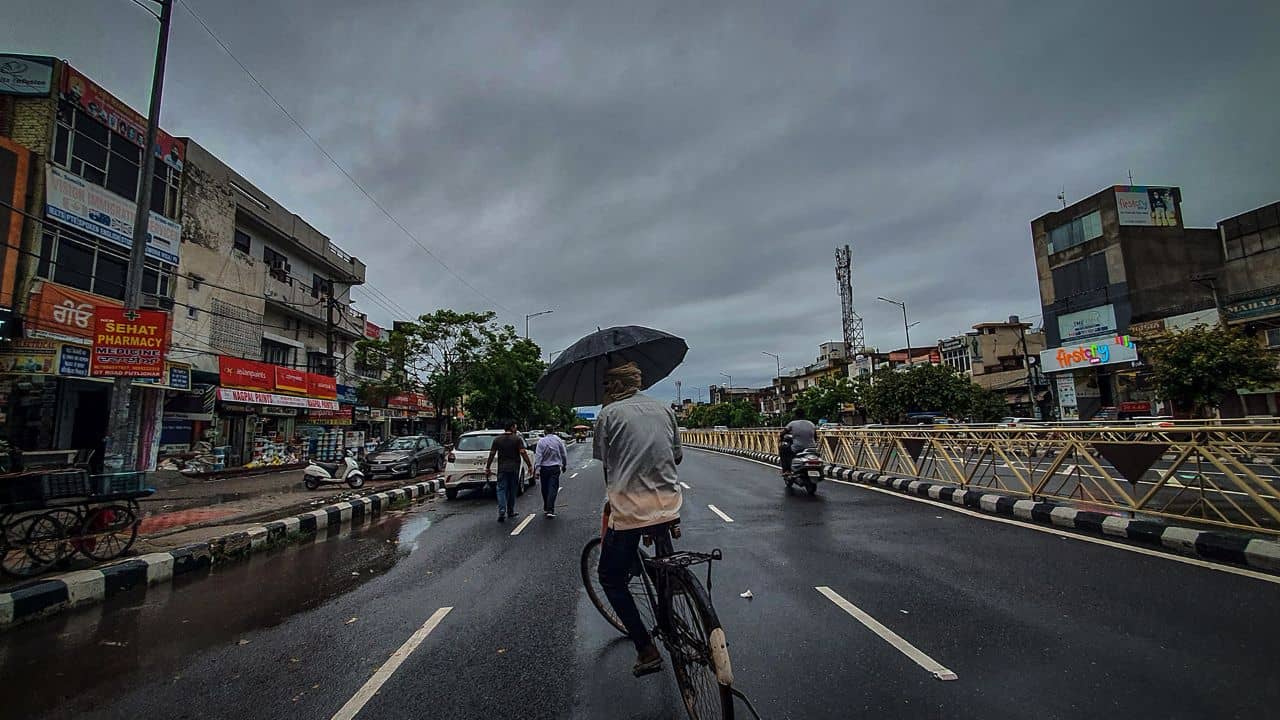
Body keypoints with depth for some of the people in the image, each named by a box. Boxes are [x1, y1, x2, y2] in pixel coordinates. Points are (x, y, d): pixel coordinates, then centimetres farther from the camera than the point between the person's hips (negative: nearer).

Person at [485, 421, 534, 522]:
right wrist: (530, 466, -9)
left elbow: (491, 455, 1)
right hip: (514, 468, -1)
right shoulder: (517, 439, -5)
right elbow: (523, 453, -13)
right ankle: (510, 512, 21)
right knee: (512, 490, 12)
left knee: (501, 490, 1)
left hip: (502, 468, 1)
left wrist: (488, 468, 7)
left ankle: (502, 512, -14)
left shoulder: (497, 439, 2)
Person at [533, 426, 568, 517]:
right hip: (555, 467, 0)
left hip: (544, 468, 0)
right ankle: (550, 510, -13)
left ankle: (546, 508, 27)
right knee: (553, 488, -3)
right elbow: (564, 454, 7)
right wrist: (564, 465, 20)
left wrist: (537, 469, -9)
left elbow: (538, 456, -10)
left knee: (545, 489, 14)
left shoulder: (541, 441, -5)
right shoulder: (558, 440, -1)